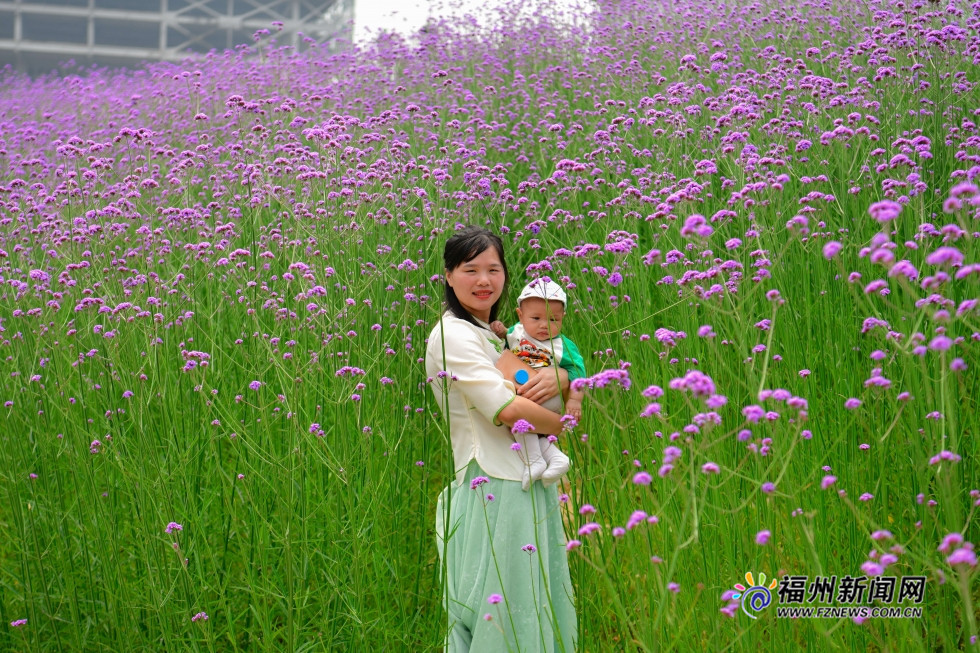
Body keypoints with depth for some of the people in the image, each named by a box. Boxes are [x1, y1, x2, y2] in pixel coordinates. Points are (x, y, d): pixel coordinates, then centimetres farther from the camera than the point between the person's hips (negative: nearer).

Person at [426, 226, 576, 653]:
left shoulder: (495, 335, 18)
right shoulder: (453, 335, -11)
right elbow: (506, 409, -20)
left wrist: (558, 378, -6)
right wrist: (562, 425, -5)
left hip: (530, 485, 9)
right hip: (493, 487, -9)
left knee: (538, 612, 11)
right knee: (500, 617, -8)